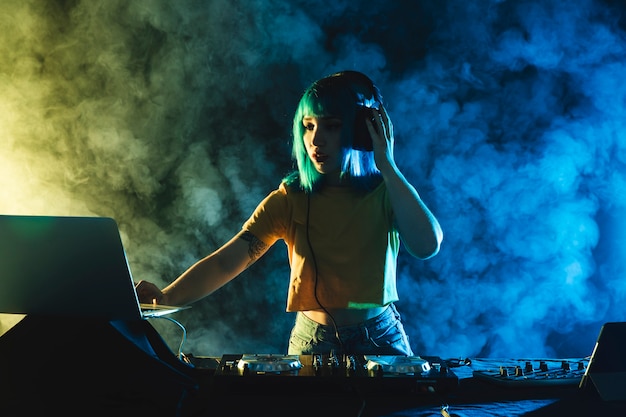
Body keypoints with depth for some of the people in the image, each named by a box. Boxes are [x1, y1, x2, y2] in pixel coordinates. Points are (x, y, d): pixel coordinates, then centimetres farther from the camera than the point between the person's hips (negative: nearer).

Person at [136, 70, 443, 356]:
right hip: (313, 341, 0)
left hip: (381, 340, 0)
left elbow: (427, 246, -22)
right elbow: (225, 262, -12)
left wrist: (387, 164, -18)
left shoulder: (387, 192, -2)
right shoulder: (290, 199, -2)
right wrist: (167, 297, -30)